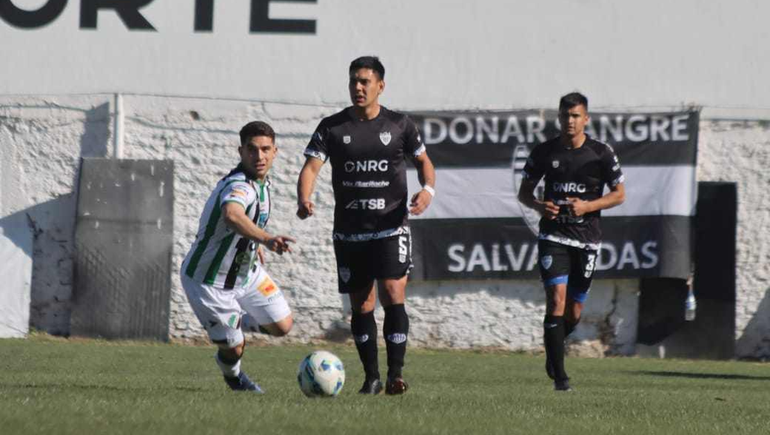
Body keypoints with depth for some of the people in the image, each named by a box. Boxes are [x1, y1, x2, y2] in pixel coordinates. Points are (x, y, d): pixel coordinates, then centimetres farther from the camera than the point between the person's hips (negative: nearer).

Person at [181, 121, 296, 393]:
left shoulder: (261, 181, -4)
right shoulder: (239, 186, -35)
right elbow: (231, 215, -61)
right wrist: (265, 238, -76)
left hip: (247, 272, 8)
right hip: (208, 281, -8)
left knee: (282, 327, 9)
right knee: (234, 349, 2)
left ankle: (237, 322, 38)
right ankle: (233, 375, 39)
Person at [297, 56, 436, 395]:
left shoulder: (399, 125, 2)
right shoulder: (332, 127, 2)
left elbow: (423, 161, 14)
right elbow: (311, 166, -7)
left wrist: (427, 189, -8)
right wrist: (304, 200, -27)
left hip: (391, 229, -2)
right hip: (349, 233, 2)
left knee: (393, 295, -16)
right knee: (361, 306, 6)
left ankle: (395, 374, -15)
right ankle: (371, 377, 18)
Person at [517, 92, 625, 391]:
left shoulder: (601, 153, -1)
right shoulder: (544, 152, 1)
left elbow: (619, 194, 3)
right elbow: (524, 192, 10)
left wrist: (588, 206, -14)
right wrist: (538, 206, -13)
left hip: (587, 238, 1)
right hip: (553, 236, -1)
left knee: (574, 311, 7)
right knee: (557, 298, -18)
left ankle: (554, 349, 39)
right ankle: (559, 375, -17)